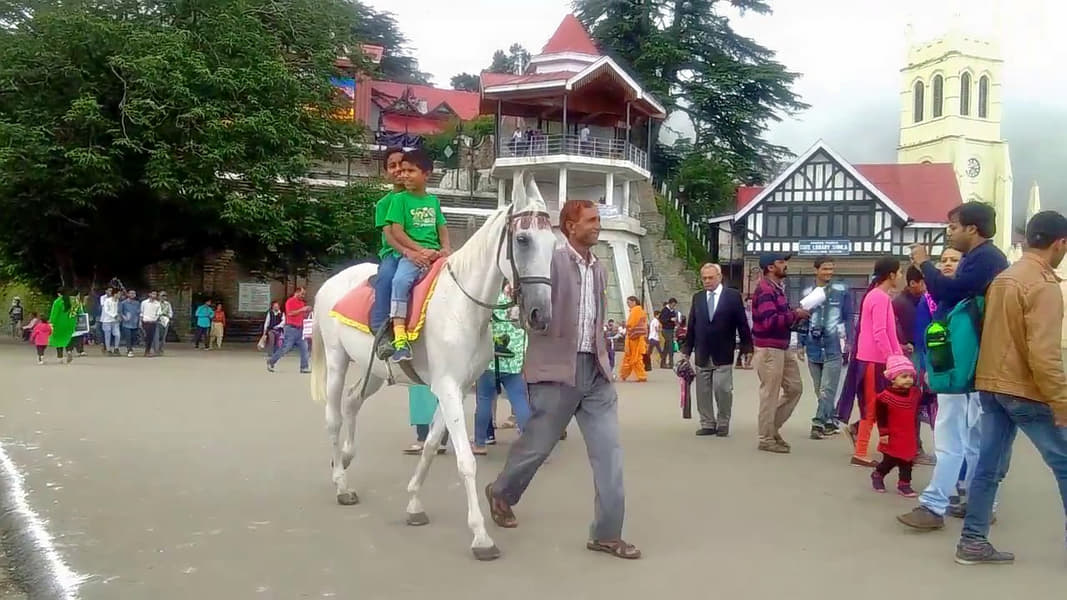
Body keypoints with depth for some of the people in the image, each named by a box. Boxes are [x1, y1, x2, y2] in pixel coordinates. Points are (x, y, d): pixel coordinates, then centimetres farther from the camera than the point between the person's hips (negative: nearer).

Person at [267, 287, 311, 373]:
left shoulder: (302, 303, 15)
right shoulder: (290, 301, -7)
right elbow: (290, 313, -21)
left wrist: (307, 311, 3)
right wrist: (302, 309, -20)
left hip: (300, 329, 7)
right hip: (291, 328, -7)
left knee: (304, 348, 0)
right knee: (285, 348, -4)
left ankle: (304, 367, 3)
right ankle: (271, 362, 12)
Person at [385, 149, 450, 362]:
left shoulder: (433, 200, 18)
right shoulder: (400, 199, 5)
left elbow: (442, 228, 19)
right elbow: (396, 231, -4)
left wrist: (445, 248, -2)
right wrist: (421, 250, -13)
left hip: (436, 254, 5)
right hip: (410, 254, -5)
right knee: (400, 280, -34)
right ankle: (400, 339, -40)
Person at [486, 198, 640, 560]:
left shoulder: (598, 269, 13)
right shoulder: (551, 261, -10)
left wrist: (601, 356, 15)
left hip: (595, 371, 6)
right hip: (557, 369, -6)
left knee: (609, 451, 0)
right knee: (537, 445, 8)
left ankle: (607, 533, 6)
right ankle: (502, 493, 36)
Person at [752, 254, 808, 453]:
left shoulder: (777, 287, 17)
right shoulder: (765, 290, -16)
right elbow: (770, 321, -26)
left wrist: (795, 315, 1)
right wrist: (795, 315, -18)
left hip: (782, 348, 10)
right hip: (769, 349, -10)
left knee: (794, 387, 12)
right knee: (770, 394, -2)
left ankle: (772, 428, 22)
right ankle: (766, 439, 8)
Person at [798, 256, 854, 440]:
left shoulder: (842, 291, -1)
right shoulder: (807, 292, 7)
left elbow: (849, 318, 3)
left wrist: (850, 343, -2)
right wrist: (800, 344, 9)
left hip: (834, 347, -3)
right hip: (813, 347, 4)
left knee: (827, 389, -8)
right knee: (820, 390, 9)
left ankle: (819, 423, -6)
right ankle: (830, 422, 20)